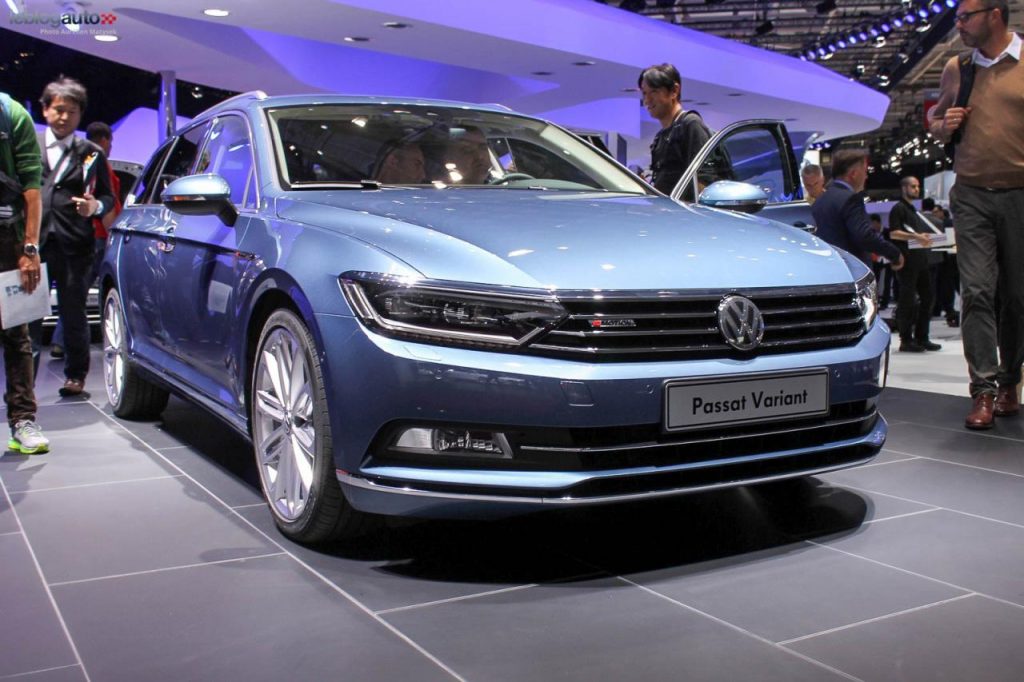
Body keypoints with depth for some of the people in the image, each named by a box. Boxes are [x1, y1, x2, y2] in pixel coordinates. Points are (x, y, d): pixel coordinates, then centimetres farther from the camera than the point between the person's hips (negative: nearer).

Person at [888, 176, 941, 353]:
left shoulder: (914, 209, 25)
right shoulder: (898, 208, -4)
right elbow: (894, 233, -15)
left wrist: (925, 238, 13)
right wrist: (915, 236, -25)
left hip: (920, 260, 9)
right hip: (907, 260, -9)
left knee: (927, 296, 9)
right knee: (907, 300, -7)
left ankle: (921, 338, 15)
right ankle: (906, 340, -4)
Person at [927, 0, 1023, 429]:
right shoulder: (956, 68, 12)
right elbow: (934, 118, 25)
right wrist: (943, 125, 2)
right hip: (972, 196, 2)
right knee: (976, 291, -9)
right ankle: (985, 389, -8)